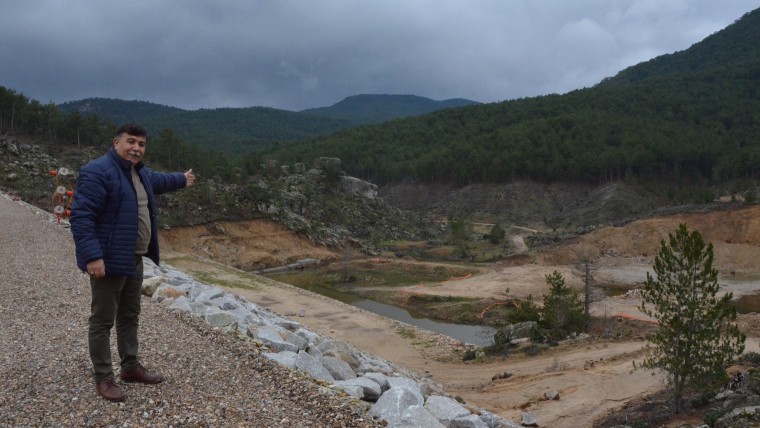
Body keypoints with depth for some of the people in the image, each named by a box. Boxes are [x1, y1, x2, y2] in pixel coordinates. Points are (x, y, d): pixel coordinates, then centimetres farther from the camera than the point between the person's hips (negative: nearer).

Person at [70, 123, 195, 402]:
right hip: (109, 261, -9)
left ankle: (130, 367, 31)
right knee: (102, 321, 1)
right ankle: (103, 378, 10)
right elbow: (81, 217, -23)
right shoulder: (97, 172, -18)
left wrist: (182, 179, 53)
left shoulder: (140, 172, 12)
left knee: (130, 316, 18)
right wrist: (92, 256, -30)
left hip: (134, 259, 10)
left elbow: (157, 180, 37)